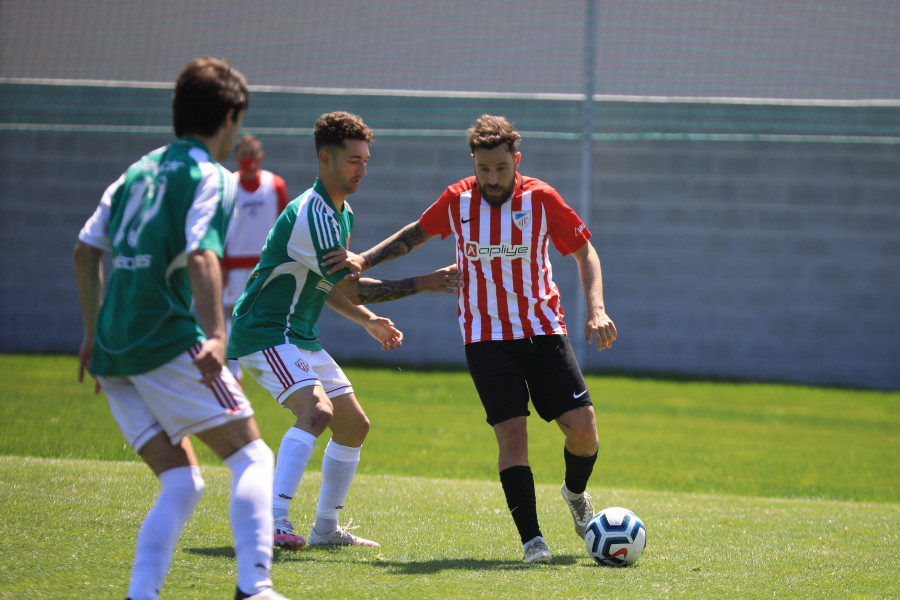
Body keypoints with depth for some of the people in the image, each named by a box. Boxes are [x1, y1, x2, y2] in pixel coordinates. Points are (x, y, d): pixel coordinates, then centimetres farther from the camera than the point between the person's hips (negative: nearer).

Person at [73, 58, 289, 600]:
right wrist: (216, 335, -31)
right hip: (168, 341, -7)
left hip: (113, 349, 7)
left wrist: (94, 332, 29)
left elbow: (86, 249, 22)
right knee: (252, 457, -2)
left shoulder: (140, 169, 19)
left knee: (182, 483, 9)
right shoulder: (212, 177, -3)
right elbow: (200, 255, -20)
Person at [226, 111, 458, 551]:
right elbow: (350, 288, -19)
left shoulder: (341, 213, 13)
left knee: (354, 424, 12)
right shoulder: (311, 214, -21)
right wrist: (422, 284, -17)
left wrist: (369, 321, 12)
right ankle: (273, 519, -37)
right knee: (317, 411, -30)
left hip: (300, 338, 10)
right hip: (265, 334, -10)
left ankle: (326, 528, 21)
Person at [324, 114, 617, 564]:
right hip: (486, 337, 0)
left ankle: (576, 493, 25)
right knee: (511, 432, -15)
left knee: (583, 427, -7)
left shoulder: (541, 199, -8)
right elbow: (418, 233, 17)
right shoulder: (457, 200, -3)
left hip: (543, 329, 0)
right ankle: (531, 539, -8)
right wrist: (365, 259, 6)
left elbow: (584, 252, 3)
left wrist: (596, 310, -9)